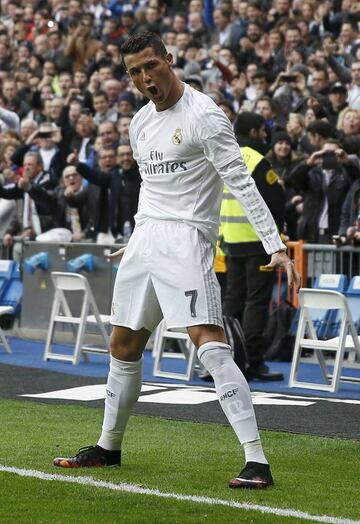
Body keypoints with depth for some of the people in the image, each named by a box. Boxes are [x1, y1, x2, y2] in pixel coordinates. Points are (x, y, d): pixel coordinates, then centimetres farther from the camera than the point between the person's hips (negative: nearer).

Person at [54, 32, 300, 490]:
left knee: (209, 342, -19)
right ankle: (109, 446, 32)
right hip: (145, 237, 8)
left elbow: (241, 182, -17)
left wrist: (275, 246, -23)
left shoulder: (203, 115, -11)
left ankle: (256, 461, -23)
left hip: (187, 237, -8)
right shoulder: (140, 122, 13)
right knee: (123, 346, 14)